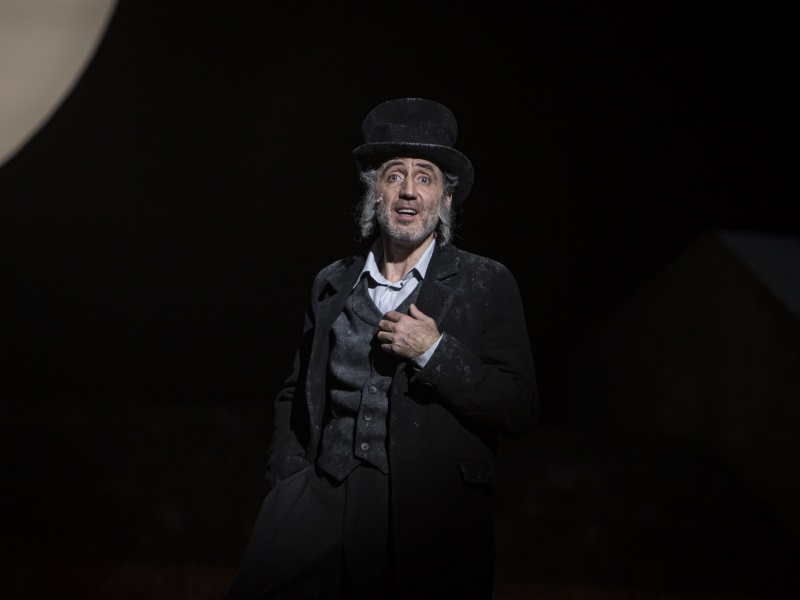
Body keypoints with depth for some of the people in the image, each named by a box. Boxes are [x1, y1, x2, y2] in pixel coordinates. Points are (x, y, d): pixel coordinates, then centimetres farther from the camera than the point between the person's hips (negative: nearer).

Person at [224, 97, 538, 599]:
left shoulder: (487, 285, 5)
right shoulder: (332, 285, 16)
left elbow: (521, 411, -2)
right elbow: (295, 398, 24)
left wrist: (435, 351, -11)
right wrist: (289, 481, 10)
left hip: (436, 522, -2)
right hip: (324, 505, 2)